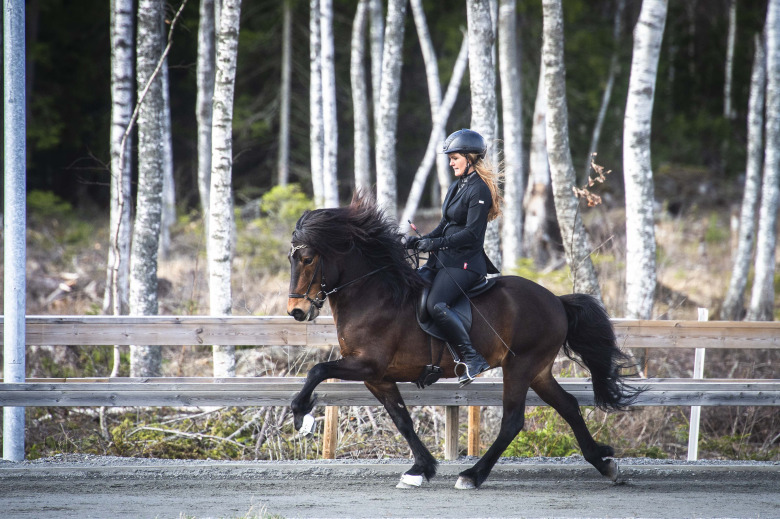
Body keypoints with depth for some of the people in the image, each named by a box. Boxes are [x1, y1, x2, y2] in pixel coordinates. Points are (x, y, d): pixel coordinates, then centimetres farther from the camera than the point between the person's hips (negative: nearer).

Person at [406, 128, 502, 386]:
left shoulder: (479, 190, -12)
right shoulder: (457, 186, 17)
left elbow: (472, 233, -20)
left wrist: (435, 243, -22)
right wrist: (420, 240, 7)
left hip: (465, 262, -10)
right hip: (444, 259, 10)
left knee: (436, 304, -27)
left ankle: (472, 358, -25)